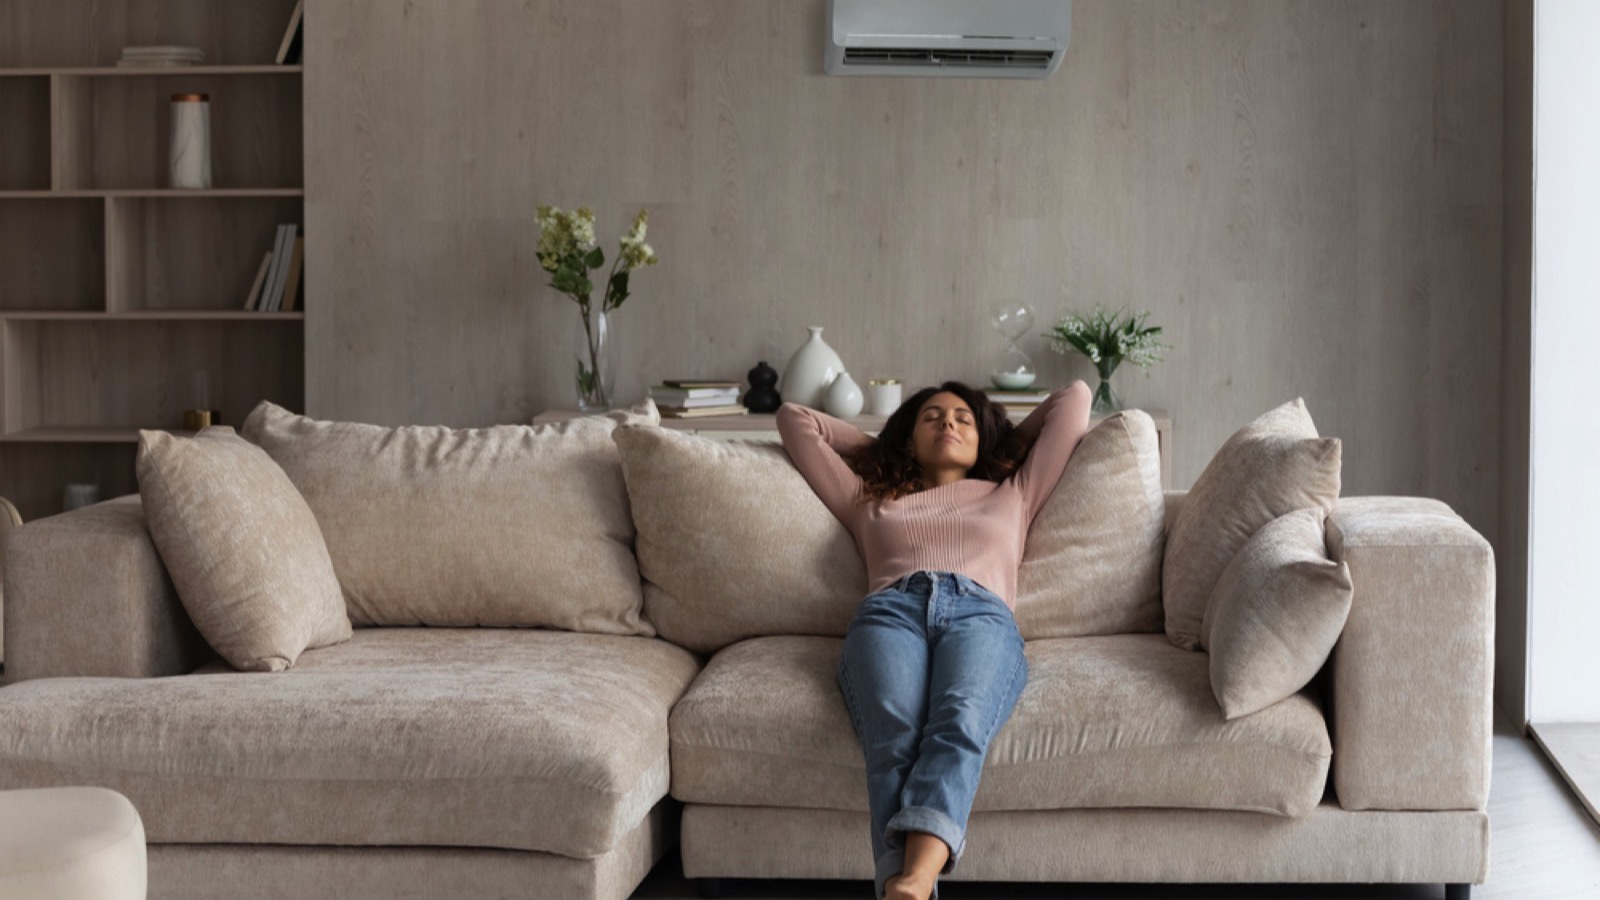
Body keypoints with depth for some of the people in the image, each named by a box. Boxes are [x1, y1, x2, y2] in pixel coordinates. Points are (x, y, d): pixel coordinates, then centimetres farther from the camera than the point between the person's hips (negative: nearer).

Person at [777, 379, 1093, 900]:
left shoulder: (1013, 494, 38)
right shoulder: (870, 500, 39)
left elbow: (1074, 398, 43)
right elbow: (794, 419, 48)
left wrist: (1008, 442, 52)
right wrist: (878, 447, 53)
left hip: (982, 614, 0)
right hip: (888, 611, 1)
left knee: (960, 722, -38)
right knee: (896, 736, -36)